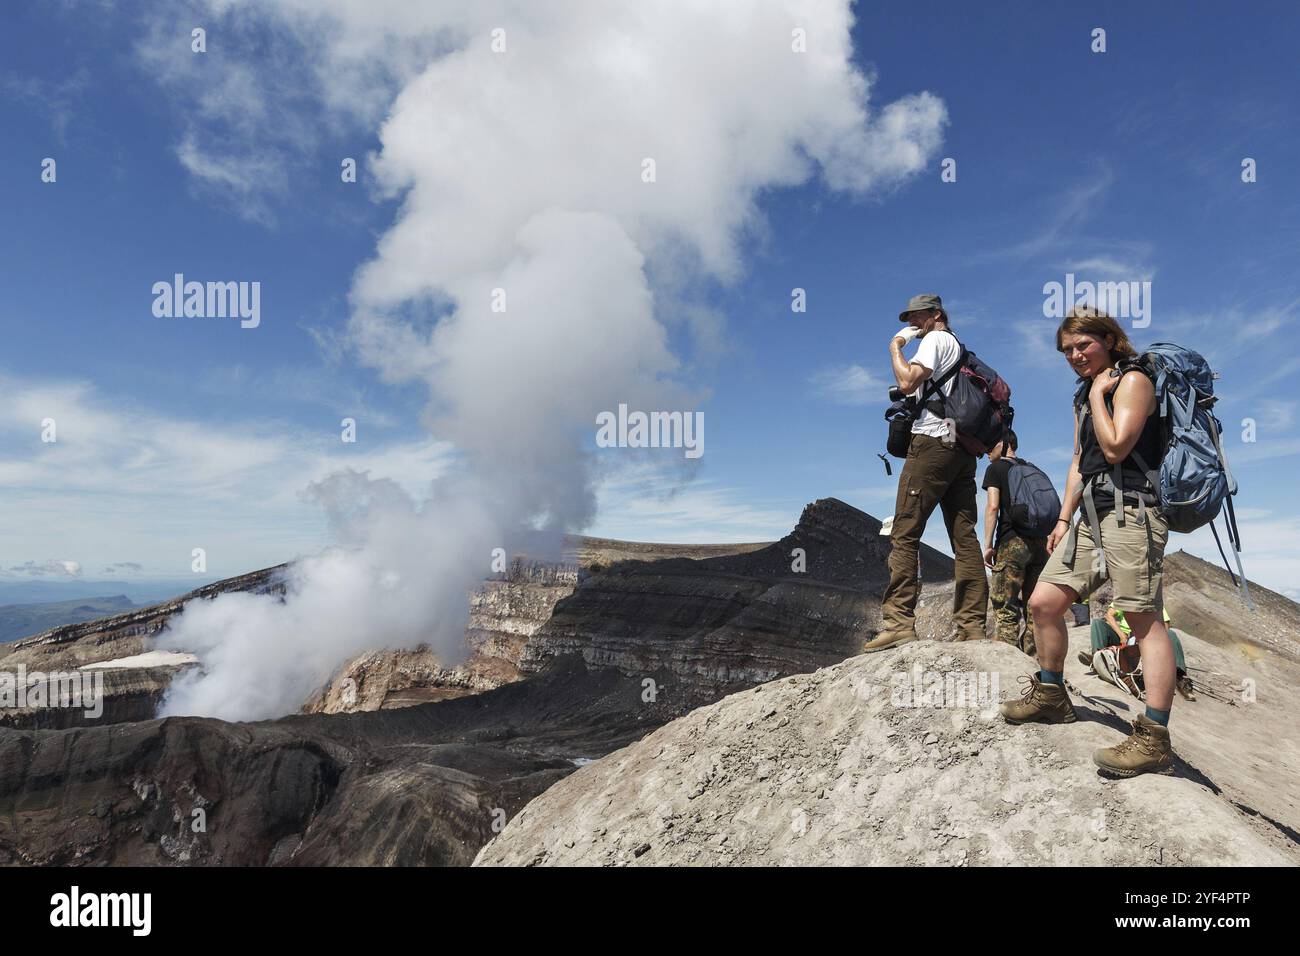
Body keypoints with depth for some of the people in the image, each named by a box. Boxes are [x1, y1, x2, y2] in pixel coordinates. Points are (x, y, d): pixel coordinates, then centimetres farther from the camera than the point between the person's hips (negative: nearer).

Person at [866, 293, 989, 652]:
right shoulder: (962, 350, 28)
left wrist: (895, 346, 2)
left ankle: (899, 620, -17)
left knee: (904, 534, -11)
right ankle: (972, 626, 1)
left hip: (932, 443, -9)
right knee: (965, 538, 2)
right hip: (963, 450, 9)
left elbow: (907, 382, -11)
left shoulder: (935, 339, 2)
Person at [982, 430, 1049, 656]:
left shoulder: (995, 468, 4)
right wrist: (1045, 540, 19)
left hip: (1012, 541, -6)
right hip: (1040, 542, 6)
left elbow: (993, 506, -8)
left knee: (1005, 607, -6)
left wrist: (988, 545, -7)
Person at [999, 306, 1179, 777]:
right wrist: (1064, 518, 17)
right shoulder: (1083, 396, 22)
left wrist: (1098, 393, -5)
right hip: (1092, 515, 9)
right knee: (1043, 601, 4)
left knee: (1144, 618, -12)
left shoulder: (1132, 380, -3)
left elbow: (1115, 448, -14)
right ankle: (1051, 695, 20)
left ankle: (1154, 739, -12)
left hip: (1131, 509, -9)